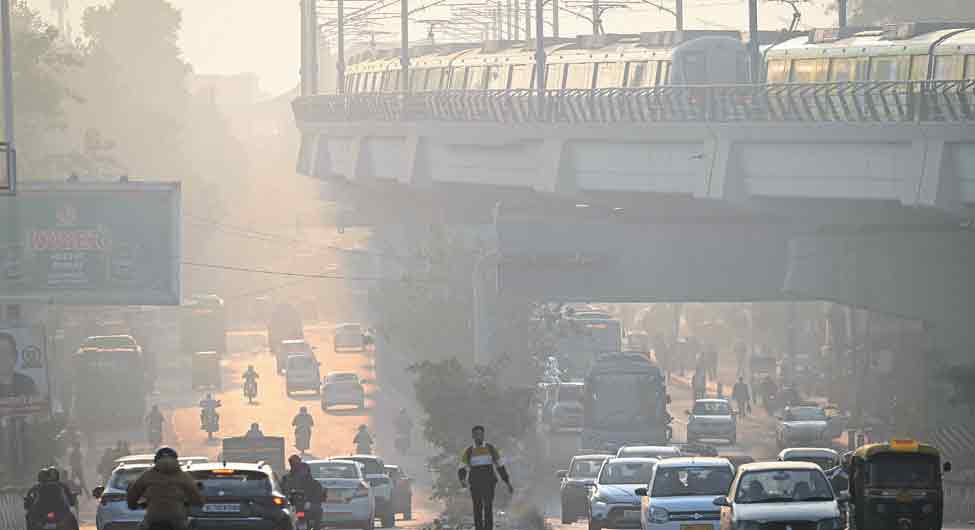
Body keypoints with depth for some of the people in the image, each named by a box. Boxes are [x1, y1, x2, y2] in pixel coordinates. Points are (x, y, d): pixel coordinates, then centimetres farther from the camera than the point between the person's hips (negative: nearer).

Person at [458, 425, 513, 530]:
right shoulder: (468, 452, 3)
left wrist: (509, 484, 5)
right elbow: (461, 471, -2)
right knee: (478, 512, 2)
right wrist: (462, 481, -26)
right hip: (475, 486, 1)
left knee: (488, 510, -13)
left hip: (488, 486, -1)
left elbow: (501, 467, 7)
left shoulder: (491, 449, 3)